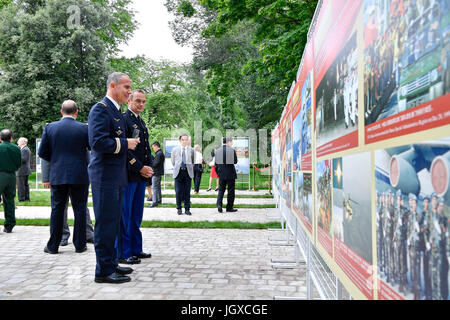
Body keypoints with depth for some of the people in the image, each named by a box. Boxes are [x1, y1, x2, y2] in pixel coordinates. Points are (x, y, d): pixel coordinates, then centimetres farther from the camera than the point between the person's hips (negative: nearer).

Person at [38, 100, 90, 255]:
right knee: (79, 209, 7)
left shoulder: (50, 127, 0)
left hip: (58, 176, 2)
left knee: (57, 209, 9)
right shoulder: (84, 128, -5)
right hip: (79, 176, -2)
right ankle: (80, 244, 11)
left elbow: (42, 152, 3)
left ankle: (53, 246, 15)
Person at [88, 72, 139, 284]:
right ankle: (104, 271, 6)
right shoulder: (100, 109, -12)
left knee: (113, 223, 16)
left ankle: (111, 264, 27)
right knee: (105, 223, -4)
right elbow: (98, 142, -23)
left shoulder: (116, 112, 19)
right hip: (105, 176, -10)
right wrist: (125, 144, -14)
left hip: (116, 177, 10)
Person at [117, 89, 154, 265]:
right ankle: (123, 253, 4)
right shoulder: (123, 119, -8)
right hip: (128, 175, -9)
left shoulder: (141, 122, 20)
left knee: (137, 214, 14)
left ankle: (136, 249, 23)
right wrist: (140, 167, -15)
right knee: (125, 215, -3)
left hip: (141, 175, 9)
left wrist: (149, 167, 6)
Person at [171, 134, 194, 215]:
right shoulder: (175, 150, 5)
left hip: (188, 172, 0)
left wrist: (190, 168, 11)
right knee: (178, 192, -1)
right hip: (178, 172, 0)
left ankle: (187, 209, 10)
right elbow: (173, 162, 15)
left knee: (187, 192, 2)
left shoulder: (191, 150, 4)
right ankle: (179, 208, 12)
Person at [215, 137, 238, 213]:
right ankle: (229, 207, 12)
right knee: (231, 191, 7)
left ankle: (219, 204, -5)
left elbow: (216, 163, 7)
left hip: (221, 174, 4)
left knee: (221, 190, 13)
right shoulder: (232, 150, -11)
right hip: (230, 174, -4)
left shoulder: (218, 151, 3)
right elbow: (235, 161, -11)